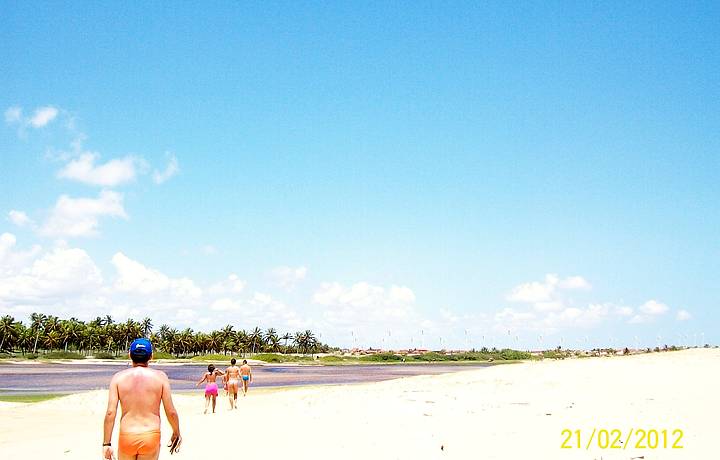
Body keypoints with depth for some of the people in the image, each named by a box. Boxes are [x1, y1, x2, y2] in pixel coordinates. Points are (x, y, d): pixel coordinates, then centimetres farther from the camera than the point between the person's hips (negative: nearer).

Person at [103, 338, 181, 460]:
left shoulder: (118, 377, 1)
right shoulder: (160, 377, -1)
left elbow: (110, 413, -6)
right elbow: (171, 412, -2)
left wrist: (106, 443, -1)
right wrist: (176, 434, 15)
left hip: (127, 437, 1)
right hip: (151, 436, -1)